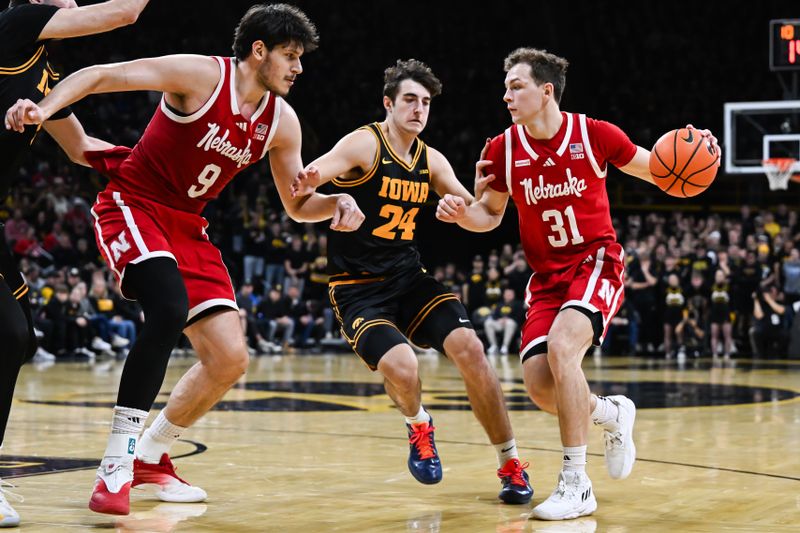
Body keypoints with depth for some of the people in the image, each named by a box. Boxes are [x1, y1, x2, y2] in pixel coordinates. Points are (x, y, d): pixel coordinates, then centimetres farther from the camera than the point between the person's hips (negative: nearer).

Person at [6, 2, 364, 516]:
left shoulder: (282, 121, 3)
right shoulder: (201, 75, -15)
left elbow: (297, 204, 12)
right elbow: (100, 75, -17)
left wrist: (337, 203, -10)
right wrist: (44, 107, -34)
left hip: (187, 227, 7)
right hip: (132, 207, -7)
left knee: (230, 359, -2)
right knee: (169, 309, -34)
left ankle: (151, 457, 20)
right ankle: (116, 467, -28)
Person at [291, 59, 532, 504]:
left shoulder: (431, 161, 7)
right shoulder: (364, 144, -11)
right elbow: (307, 179, -26)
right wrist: (306, 183, -51)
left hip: (409, 278, 5)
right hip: (358, 287, -5)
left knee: (469, 347, -17)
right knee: (401, 368, -28)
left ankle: (511, 463, -4)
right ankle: (418, 425, 10)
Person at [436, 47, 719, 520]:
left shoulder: (594, 135, -10)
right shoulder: (503, 150, -3)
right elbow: (491, 214, 11)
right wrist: (463, 213, -12)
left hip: (596, 261, -4)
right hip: (547, 275, 4)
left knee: (561, 346, -31)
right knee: (539, 386, -10)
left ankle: (576, 484, -22)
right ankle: (612, 414, 26)